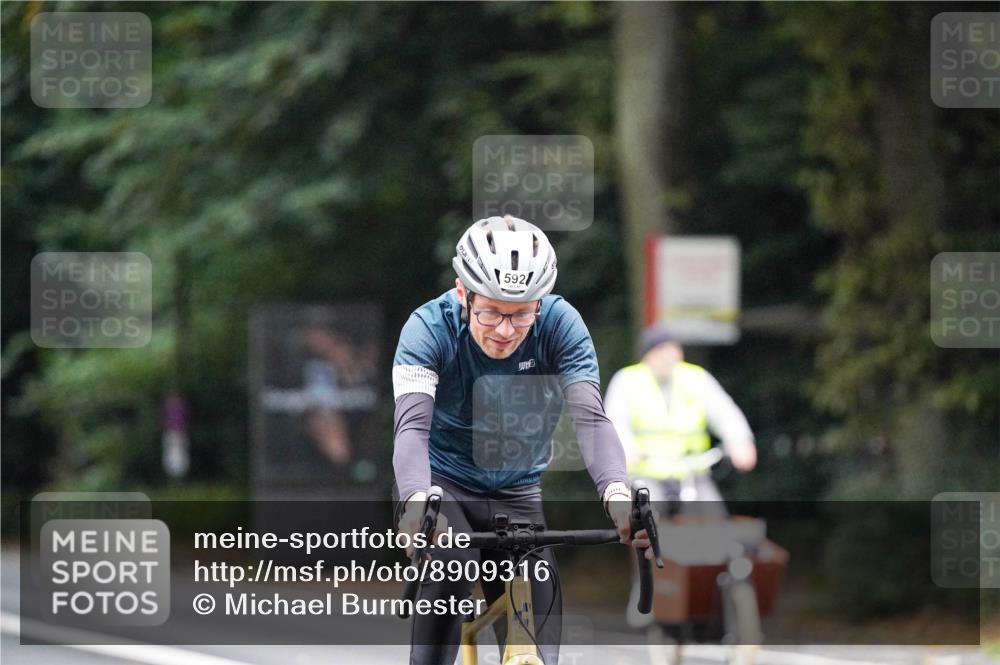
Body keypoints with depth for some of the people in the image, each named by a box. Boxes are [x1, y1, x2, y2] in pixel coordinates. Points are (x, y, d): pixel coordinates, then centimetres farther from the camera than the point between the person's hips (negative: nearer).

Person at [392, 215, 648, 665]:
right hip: (443, 483, -2)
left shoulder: (560, 324, -20)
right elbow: (412, 425, -37)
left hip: (517, 491, 2)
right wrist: (417, 502, -57)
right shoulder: (430, 327, -24)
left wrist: (617, 494, -50)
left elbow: (590, 416, -31)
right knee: (449, 577, -30)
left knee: (538, 625, -9)